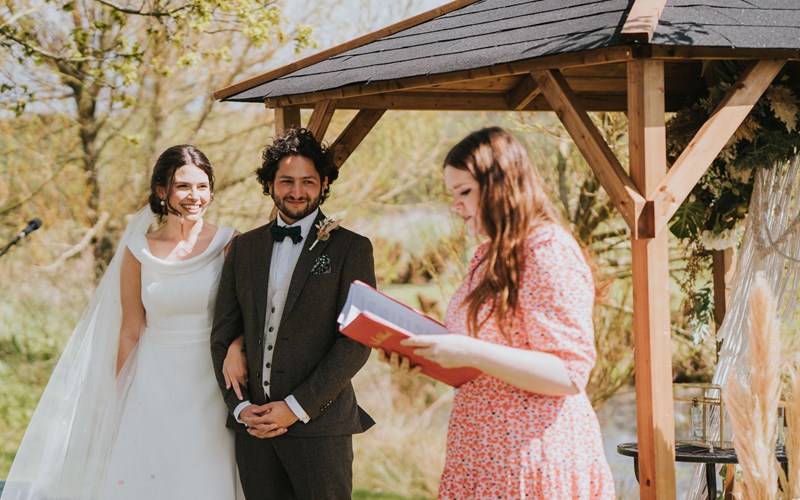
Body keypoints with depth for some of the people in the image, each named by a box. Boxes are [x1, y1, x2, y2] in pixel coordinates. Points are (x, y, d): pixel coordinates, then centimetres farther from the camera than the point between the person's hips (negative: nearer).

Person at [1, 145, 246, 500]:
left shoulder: (230, 244, -3)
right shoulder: (139, 253, 2)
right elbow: (130, 332, 8)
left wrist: (237, 344, -21)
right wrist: (122, 404, 8)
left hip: (212, 390, -1)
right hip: (154, 388, 1)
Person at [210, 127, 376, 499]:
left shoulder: (350, 248, 0)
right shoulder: (244, 248, 13)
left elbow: (356, 342, -8)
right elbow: (222, 335, 13)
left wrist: (297, 407, -12)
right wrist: (239, 405, -2)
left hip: (319, 424, -4)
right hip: (253, 423, 4)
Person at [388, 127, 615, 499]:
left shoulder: (550, 254, -13)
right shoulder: (490, 256, 14)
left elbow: (569, 375, -19)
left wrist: (471, 353, -25)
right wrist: (419, 352, 4)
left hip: (532, 459, -8)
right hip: (482, 454, 8)